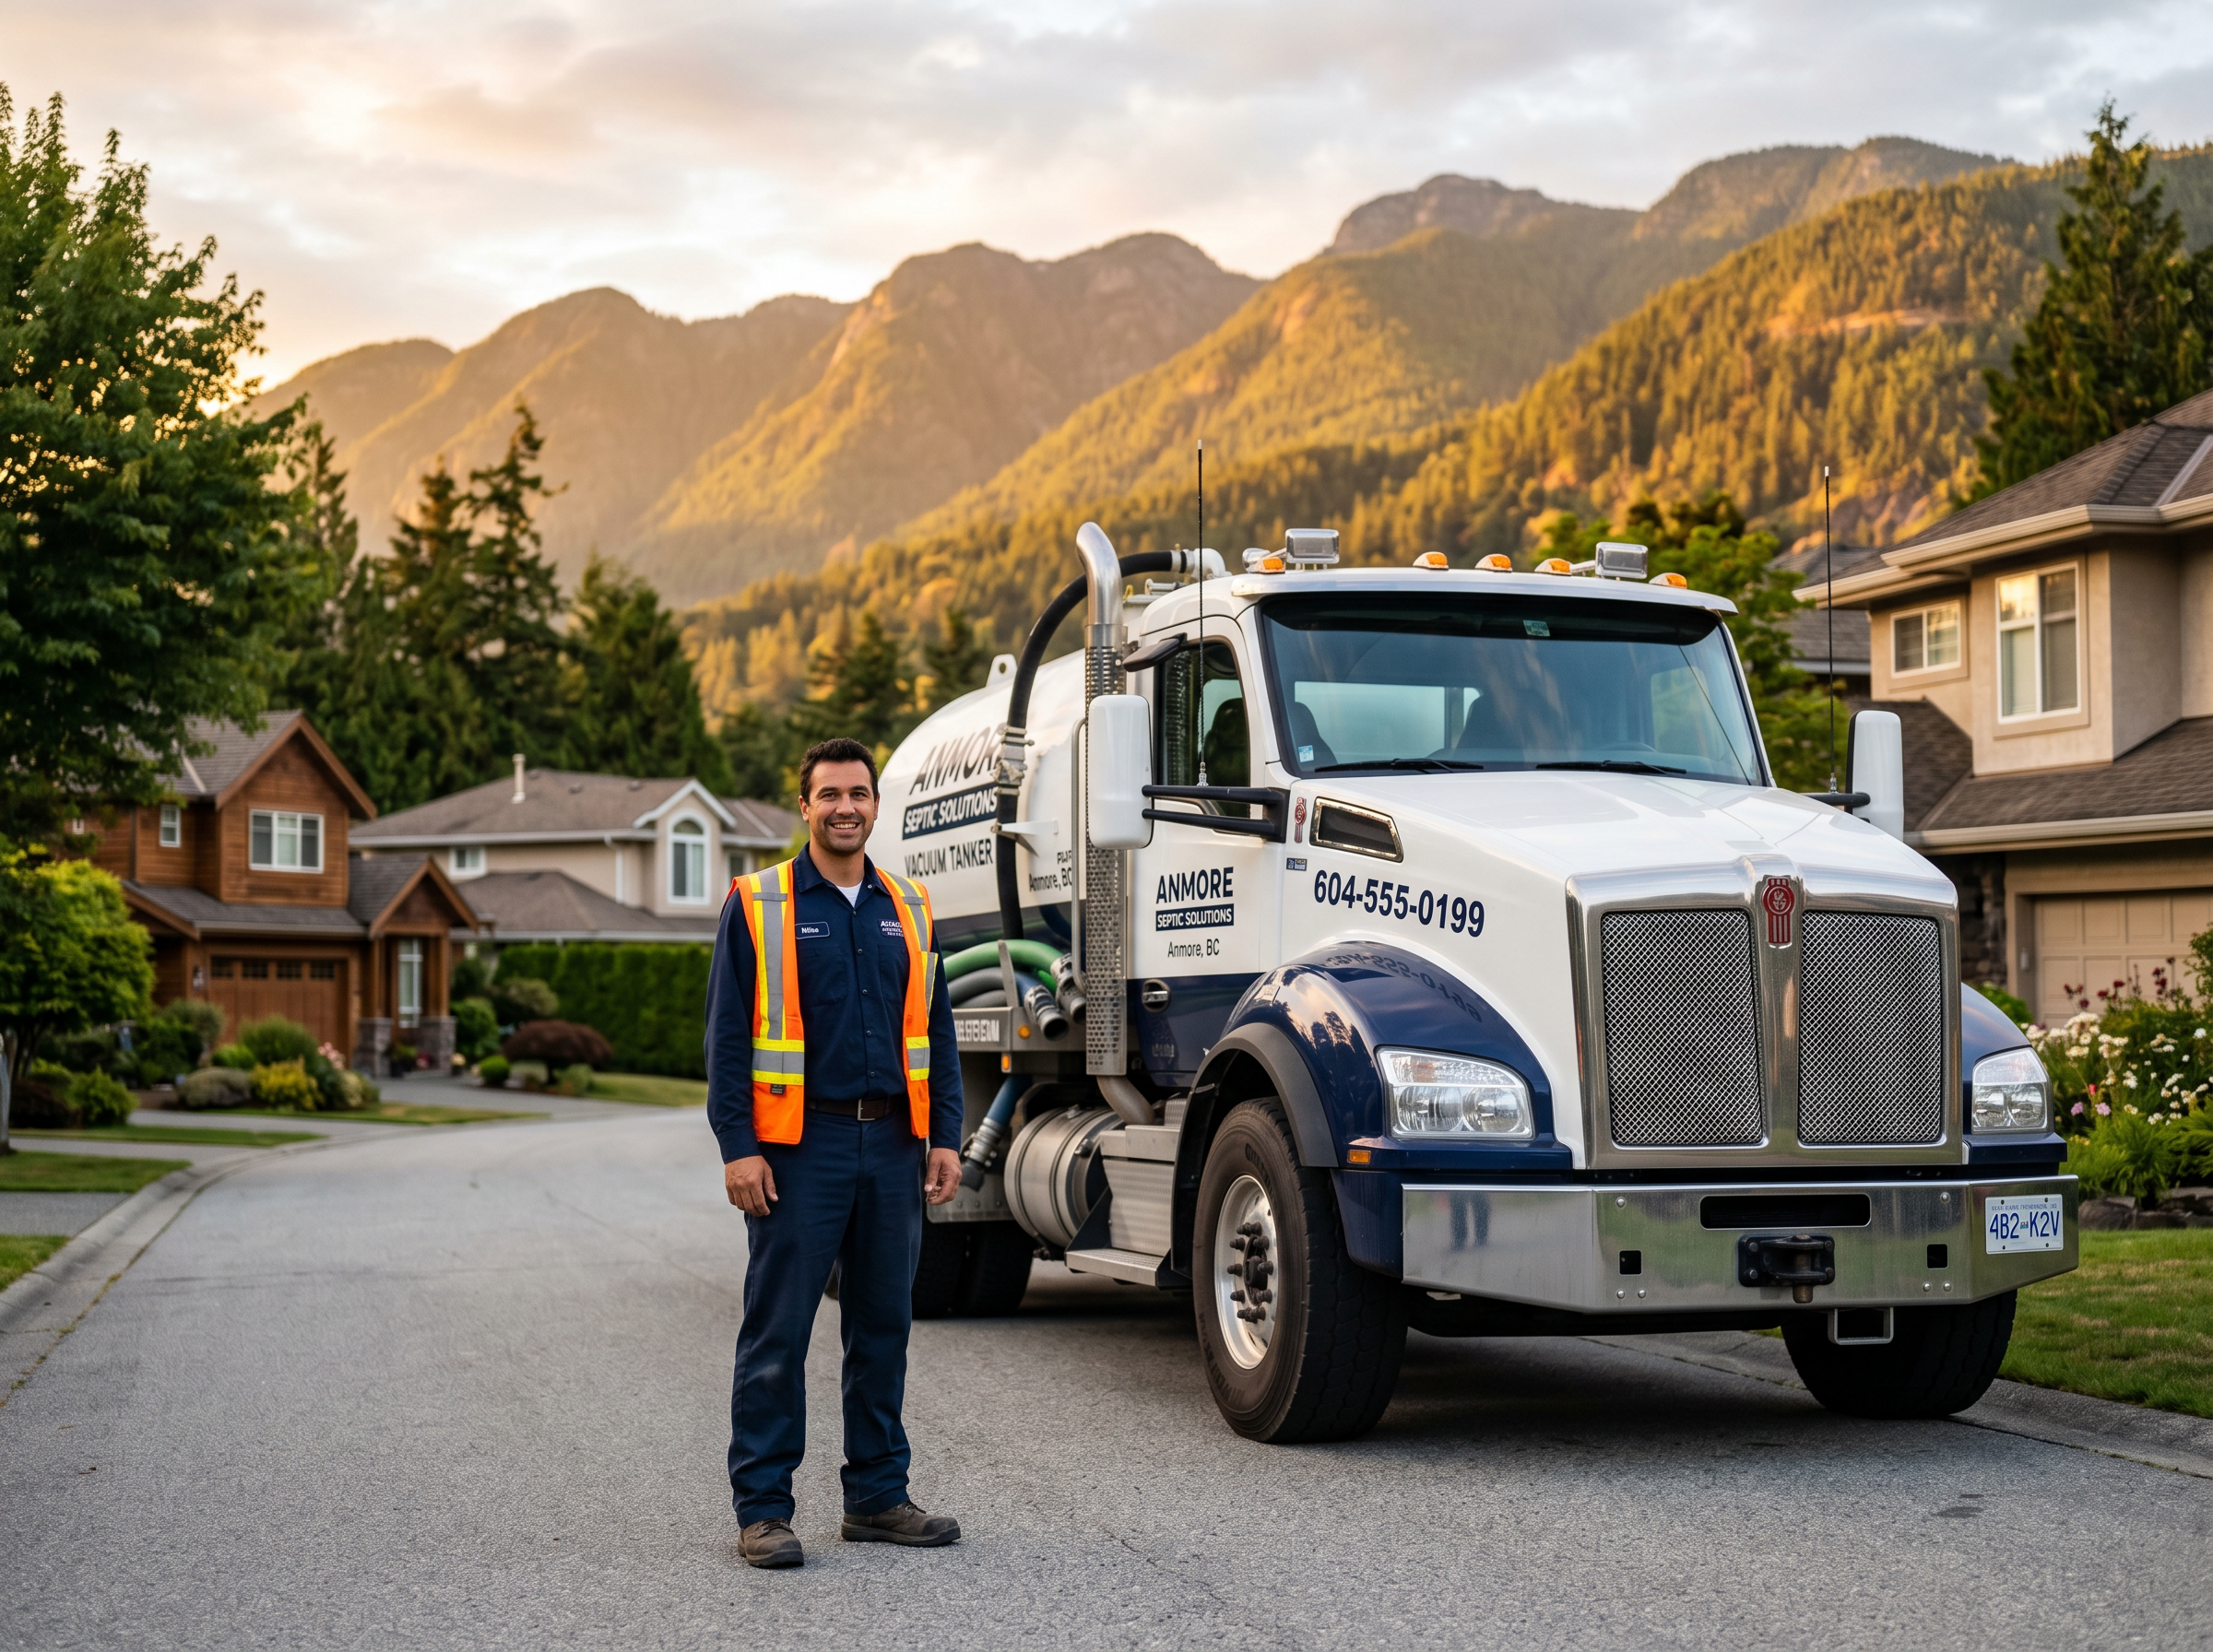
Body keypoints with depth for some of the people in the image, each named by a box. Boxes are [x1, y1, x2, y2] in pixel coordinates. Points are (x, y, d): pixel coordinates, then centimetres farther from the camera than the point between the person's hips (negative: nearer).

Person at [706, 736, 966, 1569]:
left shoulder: (908, 908, 12)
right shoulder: (757, 904, -1)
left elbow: (934, 1031, 14)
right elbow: (728, 1035, -5)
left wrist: (944, 1138, 6)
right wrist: (738, 1146, -12)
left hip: (892, 1141, 5)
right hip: (799, 1145, -5)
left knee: (884, 1327, 10)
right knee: (777, 1332, -2)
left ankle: (877, 1495, 20)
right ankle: (763, 1510, 5)